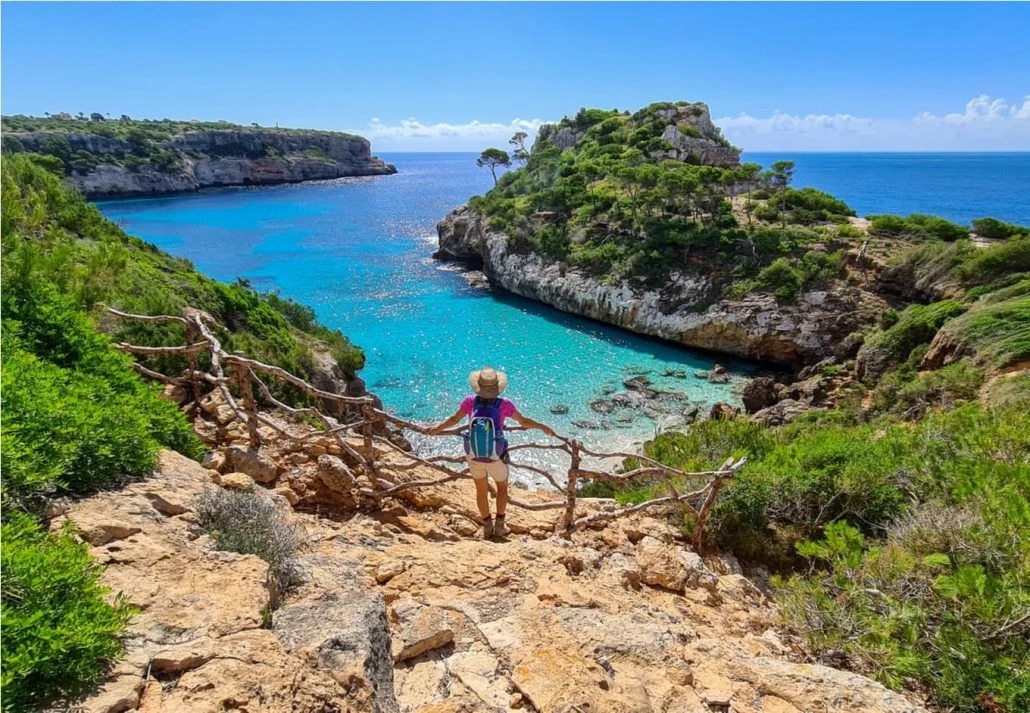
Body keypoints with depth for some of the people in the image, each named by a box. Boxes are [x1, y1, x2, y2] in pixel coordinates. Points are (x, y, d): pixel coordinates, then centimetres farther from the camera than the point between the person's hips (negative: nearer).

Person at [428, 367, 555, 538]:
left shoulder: (470, 401, -16)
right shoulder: (504, 404, -22)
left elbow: (454, 419, -1)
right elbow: (524, 421, -10)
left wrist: (438, 429, 18)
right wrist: (543, 427, 7)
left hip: (474, 456, 2)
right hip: (496, 458, -2)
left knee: (481, 491, 24)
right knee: (502, 487, 26)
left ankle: (488, 527, 36)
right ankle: (499, 526, 26)